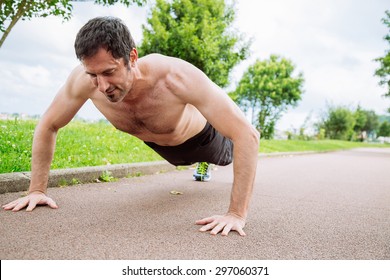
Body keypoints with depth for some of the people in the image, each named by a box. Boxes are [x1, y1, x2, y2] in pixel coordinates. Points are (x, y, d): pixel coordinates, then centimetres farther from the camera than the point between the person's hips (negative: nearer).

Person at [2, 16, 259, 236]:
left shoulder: (175, 76, -49)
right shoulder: (84, 79, -37)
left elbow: (247, 134, -47)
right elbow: (47, 127, -19)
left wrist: (237, 213, -48)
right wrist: (37, 189, -21)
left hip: (198, 137, -3)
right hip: (159, 144, 4)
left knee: (229, 156, 32)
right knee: (186, 161, 39)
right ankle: (202, 165, 73)